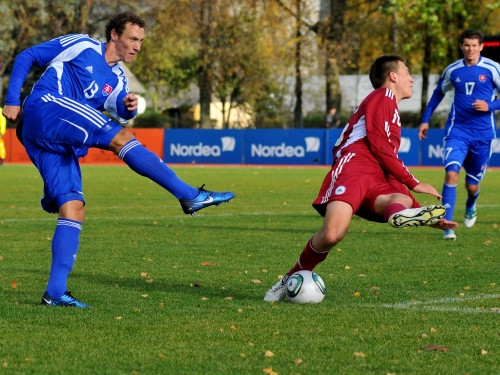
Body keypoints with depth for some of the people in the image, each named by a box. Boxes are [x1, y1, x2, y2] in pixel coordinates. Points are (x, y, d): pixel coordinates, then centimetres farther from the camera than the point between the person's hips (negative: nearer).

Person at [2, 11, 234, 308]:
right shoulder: (81, 46, 4)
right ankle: (191, 196, -26)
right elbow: (26, 57, 6)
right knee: (122, 138, -21)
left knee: (74, 209, -2)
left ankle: (56, 292, -4)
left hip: (57, 143, 8)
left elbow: (120, 111, 3)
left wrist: (128, 107, -20)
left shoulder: (117, 80, 22)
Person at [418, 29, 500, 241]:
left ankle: (471, 208, 46)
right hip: (457, 131, 1)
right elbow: (438, 93, 20)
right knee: (451, 173, -21)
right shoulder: (453, 70, 3)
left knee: (472, 185, 9)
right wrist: (425, 120, 17)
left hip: (482, 134, -1)